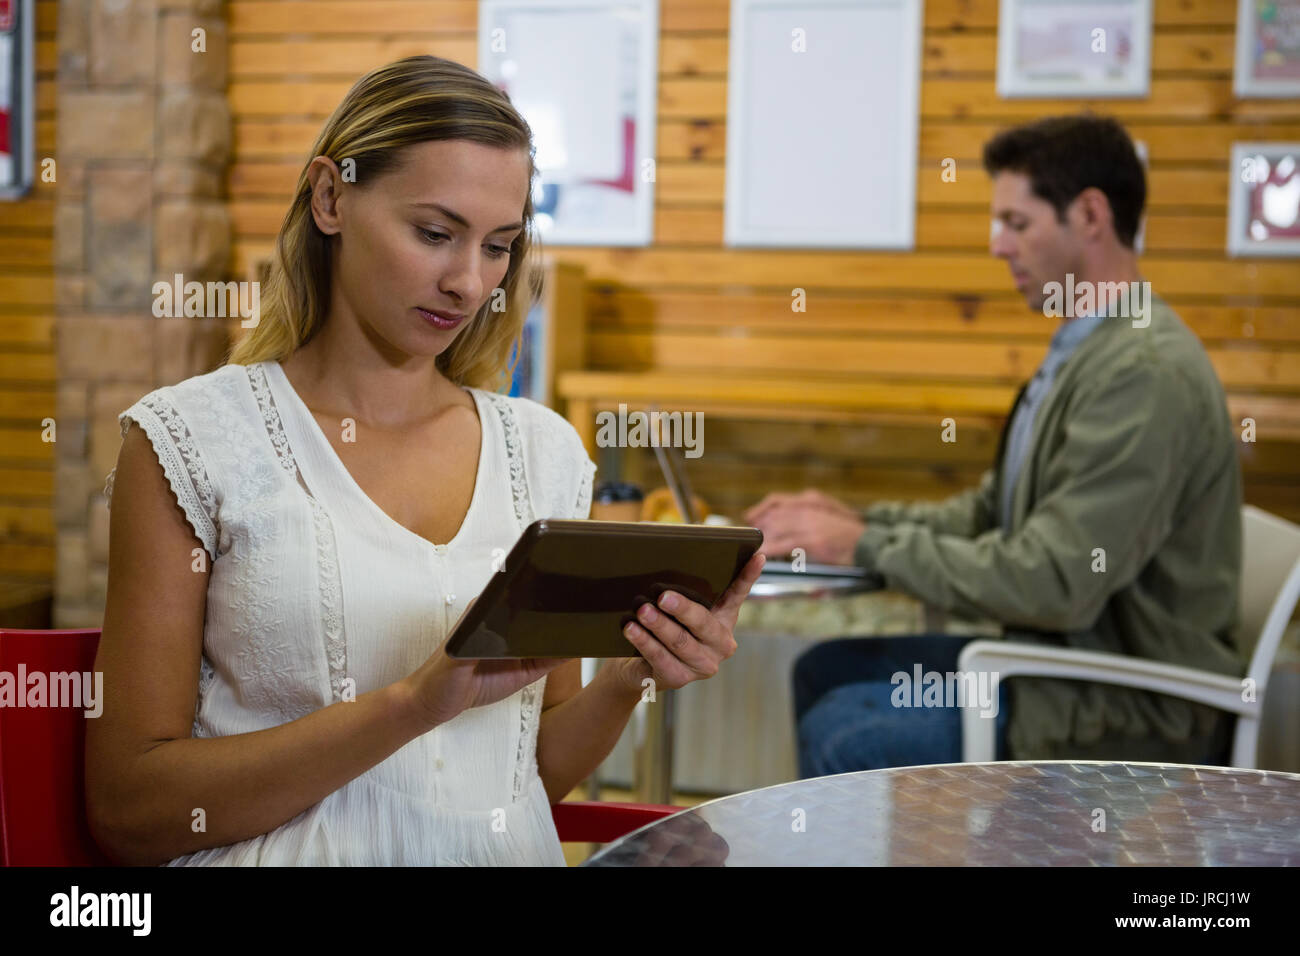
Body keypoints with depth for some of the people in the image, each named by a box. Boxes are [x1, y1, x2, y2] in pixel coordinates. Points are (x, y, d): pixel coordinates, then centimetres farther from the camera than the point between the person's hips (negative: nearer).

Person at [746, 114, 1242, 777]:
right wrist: (857, 519, 0)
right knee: (824, 671, 11)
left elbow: (1054, 584, -26)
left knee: (846, 735, -15)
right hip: (1062, 654, 10)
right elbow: (990, 513, 15)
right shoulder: (1086, 350, 11)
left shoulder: (1146, 375, -22)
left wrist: (868, 545, -18)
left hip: (1127, 717, -10)